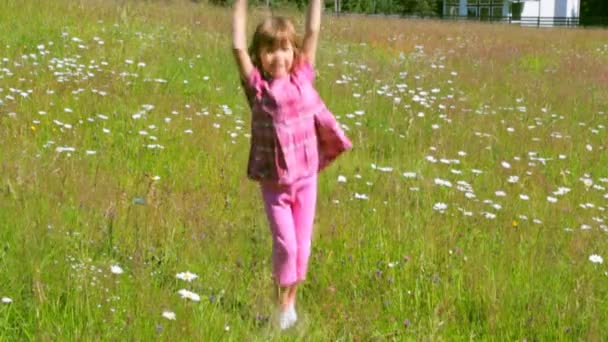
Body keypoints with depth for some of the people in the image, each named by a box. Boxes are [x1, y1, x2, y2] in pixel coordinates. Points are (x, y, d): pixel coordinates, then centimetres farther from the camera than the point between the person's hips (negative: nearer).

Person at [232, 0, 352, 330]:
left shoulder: (303, 79, -1)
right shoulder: (257, 87, -7)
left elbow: (313, 32, -2)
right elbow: (238, 47, -15)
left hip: (305, 178, 2)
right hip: (273, 182, -2)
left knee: (302, 247, 7)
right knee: (285, 245, -6)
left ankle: (291, 302, 26)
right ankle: (282, 306, 14)